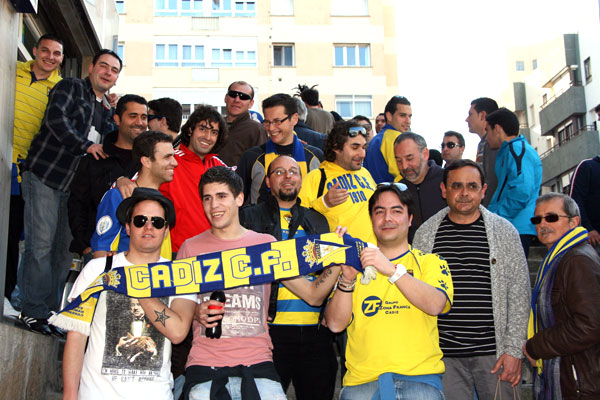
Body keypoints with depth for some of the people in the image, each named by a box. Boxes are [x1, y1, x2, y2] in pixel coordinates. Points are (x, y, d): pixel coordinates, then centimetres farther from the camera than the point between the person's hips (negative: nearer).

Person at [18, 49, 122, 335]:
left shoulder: (108, 111, 20)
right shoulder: (71, 88, 1)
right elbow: (57, 118, -16)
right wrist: (86, 145, -20)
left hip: (74, 184, 7)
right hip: (45, 175, -7)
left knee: (65, 247, 5)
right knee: (41, 244, -8)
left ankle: (52, 308, 14)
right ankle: (34, 311, 0)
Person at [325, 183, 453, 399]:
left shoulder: (430, 262, 12)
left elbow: (435, 305, -10)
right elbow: (335, 324, 4)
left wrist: (392, 270, -20)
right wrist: (347, 279, -11)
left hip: (419, 375, -1)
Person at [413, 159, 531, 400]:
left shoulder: (504, 231, 1)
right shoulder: (425, 233, 4)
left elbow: (519, 293, 1)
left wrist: (514, 350, -5)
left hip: (494, 352, 0)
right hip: (444, 353, 1)